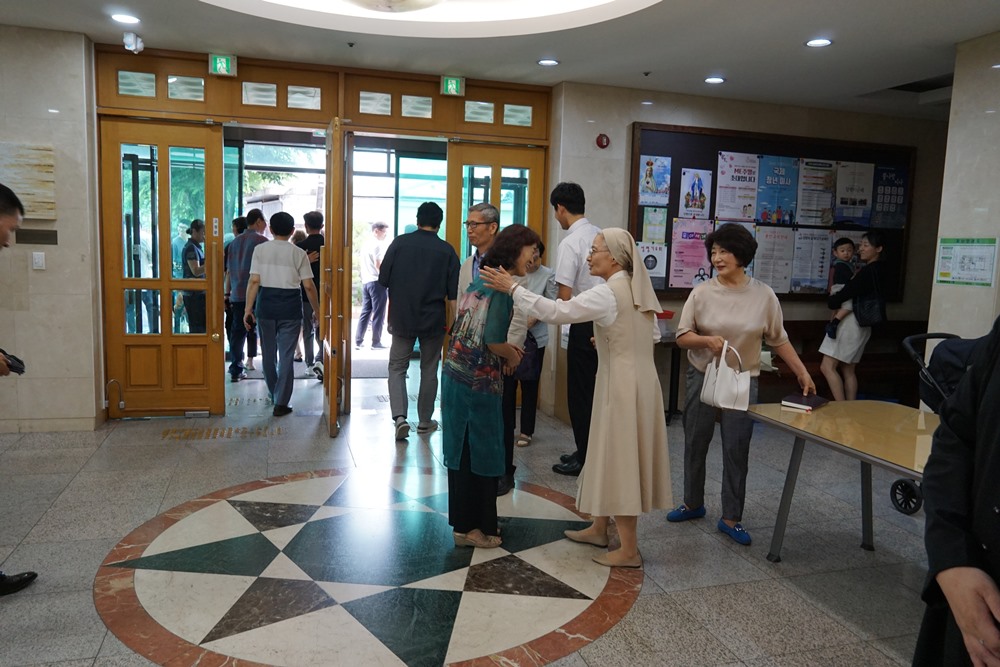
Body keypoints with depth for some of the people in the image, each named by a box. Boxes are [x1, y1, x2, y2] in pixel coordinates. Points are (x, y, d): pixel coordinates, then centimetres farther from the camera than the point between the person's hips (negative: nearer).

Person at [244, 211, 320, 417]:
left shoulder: (260, 249, 0)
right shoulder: (298, 253, -2)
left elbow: (254, 281, -6)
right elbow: (308, 286, -4)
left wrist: (248, 308, -2)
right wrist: (317, 310, 7)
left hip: (266, 305, 2)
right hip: (290, 307, -1)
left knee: (268, 353, 17)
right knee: (286, 356, 2)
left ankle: (274, 395, 34)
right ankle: (281, 403, 0)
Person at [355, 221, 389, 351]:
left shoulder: (366, 243, 16)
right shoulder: (377, 244, -10)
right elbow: (378, 264, -17)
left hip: (365, 281, 8)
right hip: (376, 282, -8)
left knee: (365, 312, 12)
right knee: (378, 314, -2)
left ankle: (358, 341, 11)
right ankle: (376, 342, 1)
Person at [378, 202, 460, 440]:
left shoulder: (399, 243, -4)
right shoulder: (447, 251, -4)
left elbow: (383, 281, -1)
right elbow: (453, 294, -5)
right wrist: (452, 324, 3)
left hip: (402, 319, 0)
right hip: (434, 320, 0)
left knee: (397, 367, 11)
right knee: (429, 371, 13)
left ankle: (399, 416, -7)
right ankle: (425, 421, 22)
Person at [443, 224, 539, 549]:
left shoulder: (481, 278, 12)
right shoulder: (503, 286, -15)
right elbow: (494, 341, -23)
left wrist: (507, 349, 12)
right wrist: (513, 356, -3)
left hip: (456, 373, 9)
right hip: (479, 381, -9)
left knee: (463, 448, 15)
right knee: (482, 452, 5)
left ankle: (466, 521, 28)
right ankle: (472, 528, 17)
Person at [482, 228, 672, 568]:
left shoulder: (607, 293, -18)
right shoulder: (638, 288, 10)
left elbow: (556, 312, -24)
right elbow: (654, 336, 18)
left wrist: (513, 288, -20)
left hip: (623, 387, -9)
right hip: (637, 381, 9)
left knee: (620, 462, 0)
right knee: (612, 457, 18)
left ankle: (629, 549, 11)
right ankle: (598, 528, 33)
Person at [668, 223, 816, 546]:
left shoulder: (763, 295, -5)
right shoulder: (702, 292, -7)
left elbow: (778, 340, 4)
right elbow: (682, 336, -4)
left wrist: (802, 372, 2)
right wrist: (708, 340, -23)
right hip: (702, 376, 1)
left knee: (737, 449, 2)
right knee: (695, 443, 12)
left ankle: (731, 518, 16)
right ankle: (693, 503, 32)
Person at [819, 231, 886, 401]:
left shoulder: (868, 271, -18)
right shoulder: (877, 270, 13)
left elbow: (846, 294, -18)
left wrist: (831, 301, 2)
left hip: (850, 322, -10)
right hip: (859, 323, 10)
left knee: (827, 367, -10)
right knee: (848, 369, 13)